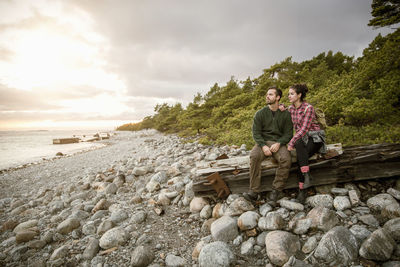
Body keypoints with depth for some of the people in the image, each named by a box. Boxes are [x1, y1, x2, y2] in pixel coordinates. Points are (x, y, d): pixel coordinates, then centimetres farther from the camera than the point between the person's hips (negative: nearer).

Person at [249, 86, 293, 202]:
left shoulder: (286, 114, 5)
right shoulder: (260, 113, 5)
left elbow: (288, 133, 3)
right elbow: (256, 132, 0)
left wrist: (278, 143, -16)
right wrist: (263, 146, -17)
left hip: (278, 143, 0)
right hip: (263, 142, 0)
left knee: (286, 159, -31)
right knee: (254, 156, -31)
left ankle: (277, 189, -15)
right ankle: (253, 190, -23)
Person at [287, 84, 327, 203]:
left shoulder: (308, 108, -13)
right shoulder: (290, 108, 7)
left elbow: (304, 129, -20)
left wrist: (291, 143, -23)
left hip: (315, 137, -4)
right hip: (301, 138, 4)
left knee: (300, 156, -32)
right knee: (299, 144, -32)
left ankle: (301, 190, -29)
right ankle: (306, 175, -33)